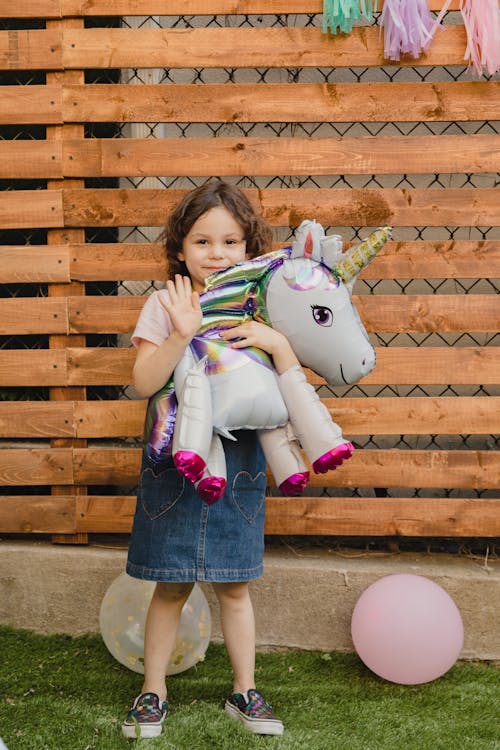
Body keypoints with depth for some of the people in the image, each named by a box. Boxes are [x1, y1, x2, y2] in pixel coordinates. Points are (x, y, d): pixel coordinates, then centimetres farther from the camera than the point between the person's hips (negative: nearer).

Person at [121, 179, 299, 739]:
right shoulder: (166, 305, -5)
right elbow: (144, 383, -15)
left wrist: (276, 342, -20)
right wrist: (181, 334, -28)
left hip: (237, 459, 2)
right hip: (175, 459, -1)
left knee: (234, 585, 11)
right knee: (171, 585, 7)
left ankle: (244, 691, 27)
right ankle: (153, 693, 23)